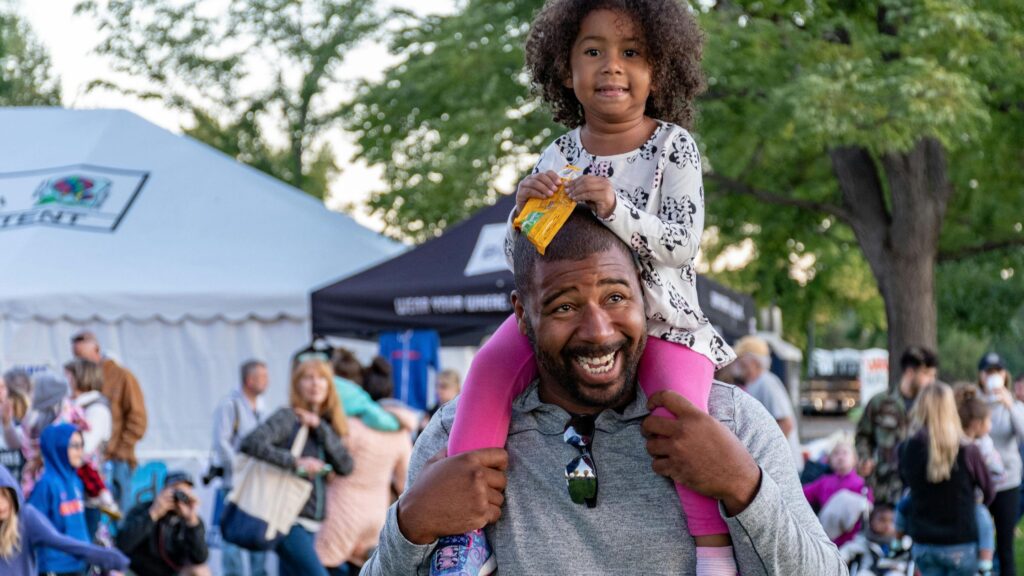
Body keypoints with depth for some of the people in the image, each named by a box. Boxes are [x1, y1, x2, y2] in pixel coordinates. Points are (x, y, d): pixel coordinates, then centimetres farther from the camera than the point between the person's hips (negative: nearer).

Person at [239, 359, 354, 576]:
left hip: (311, 523, 7)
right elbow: (251, 443, -22)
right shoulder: (288, 418, -6)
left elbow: (346, 466, -1)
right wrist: (295, 462, -24)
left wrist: (319, 427, -8)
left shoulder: (326, 426, 14)